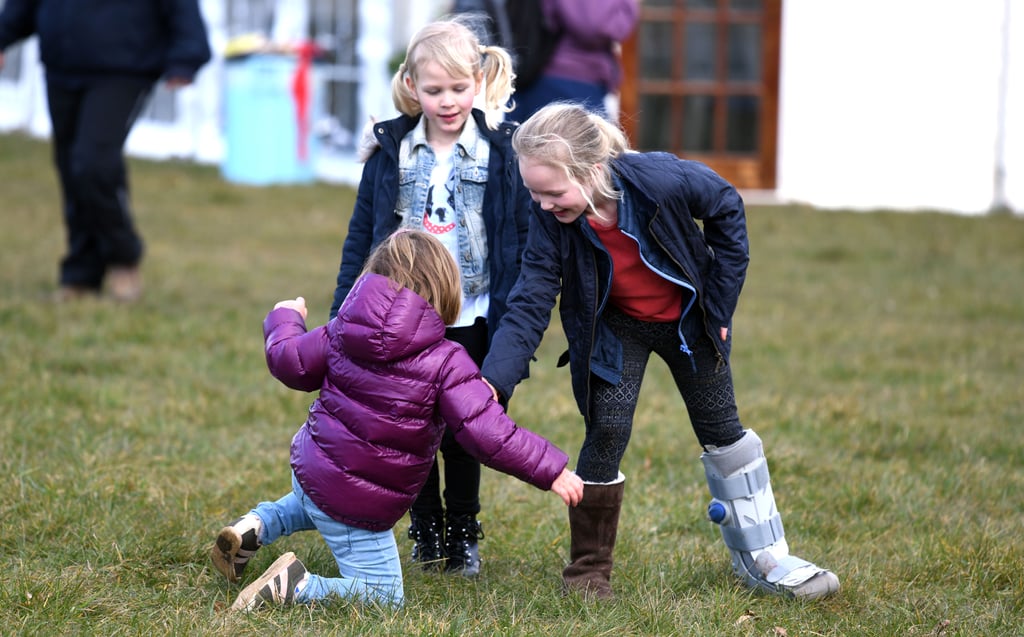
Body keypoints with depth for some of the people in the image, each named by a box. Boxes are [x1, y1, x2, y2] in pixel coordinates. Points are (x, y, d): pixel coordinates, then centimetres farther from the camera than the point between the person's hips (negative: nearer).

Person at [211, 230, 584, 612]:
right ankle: (295, 587, -15)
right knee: (382, 597, 6)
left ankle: (257, 526, 20)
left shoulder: (343, 332, -5)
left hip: (309, 466, 7)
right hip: (358, 508, -7)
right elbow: (486, 434, -25)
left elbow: (291, 364, 10)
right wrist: (552, 471, -17)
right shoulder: (445, 363, -20)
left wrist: (285, 320, 31)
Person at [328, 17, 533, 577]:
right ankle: (426, 531, 24)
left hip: (470, 317, -2)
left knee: (461, 432, 5)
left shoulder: (501, 149, -5)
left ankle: (463, 533, 22)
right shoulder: (391, 151, 1)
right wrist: (343, 315, 3)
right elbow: (361, 235, 6)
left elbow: (524, 236, -3)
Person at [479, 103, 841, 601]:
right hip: (615, 329, 0)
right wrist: (494, 380, -42)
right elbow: (530, 303, -27)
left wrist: (720, 302, -11)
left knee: (720, 428, 9)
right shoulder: (550, 220, -29)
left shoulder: (662, 180, -35)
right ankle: (588, 570, 1)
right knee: (607, 432, -12)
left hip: (687, 318, 0)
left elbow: (727, 210, -15)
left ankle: (761, 557, 21)